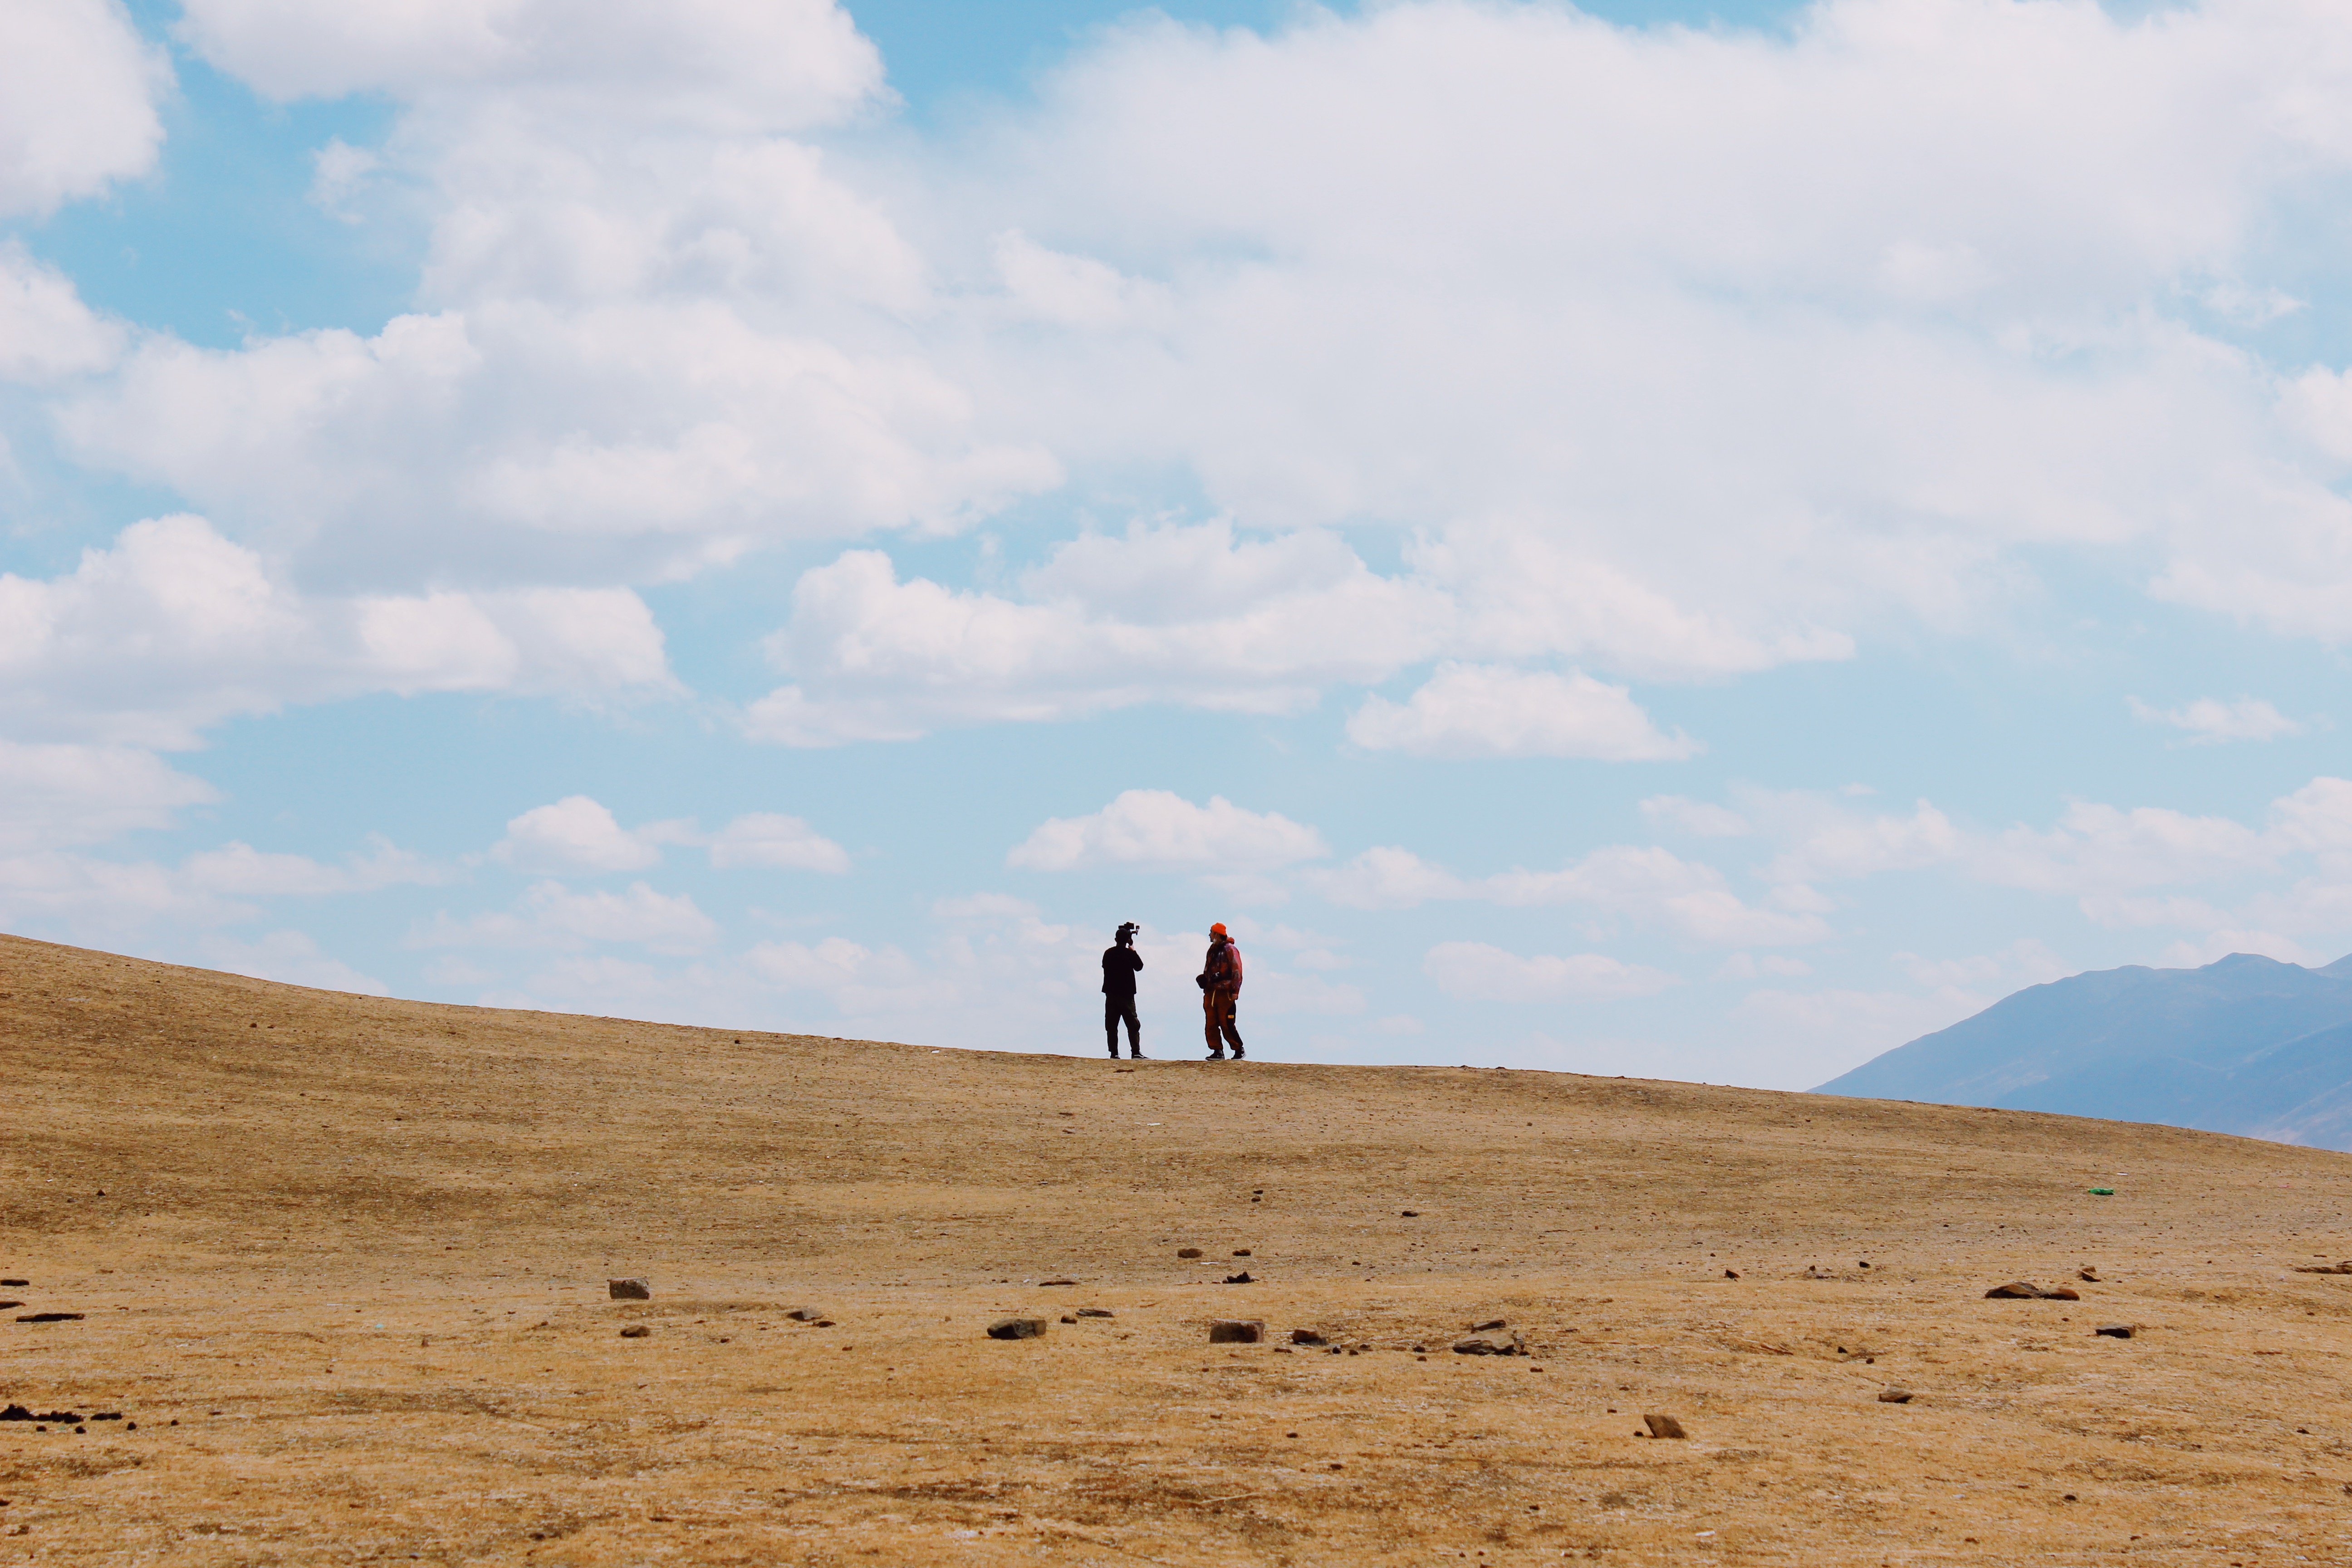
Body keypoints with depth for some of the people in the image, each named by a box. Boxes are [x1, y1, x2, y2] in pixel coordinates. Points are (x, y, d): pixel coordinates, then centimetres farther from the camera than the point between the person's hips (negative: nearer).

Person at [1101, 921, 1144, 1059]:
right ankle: (1135, 1051, -11)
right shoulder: (1129, 954, -10)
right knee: (1133, 1024, -1)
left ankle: (1114, 1053, 2)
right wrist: (1133, 950, 12)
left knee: (1111, 1025, 6)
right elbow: (1139, 966, 3)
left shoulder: (1108, 953, 3)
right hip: (1126, 994, -4)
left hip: (1111, 993, 4)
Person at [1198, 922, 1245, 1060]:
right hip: (1211, 993, 8)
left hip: (1225, 993, -8)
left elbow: (1237, 971, -11)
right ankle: (1217, 1051, 5)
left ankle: (1239, 1049, 6)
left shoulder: (1230, 950, -6)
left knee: (1226, 1023, -7)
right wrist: (1204, 981, 10)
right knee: (1212, 1023, 2)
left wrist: (1235, 991, -16)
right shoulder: (1213, 950, 19)